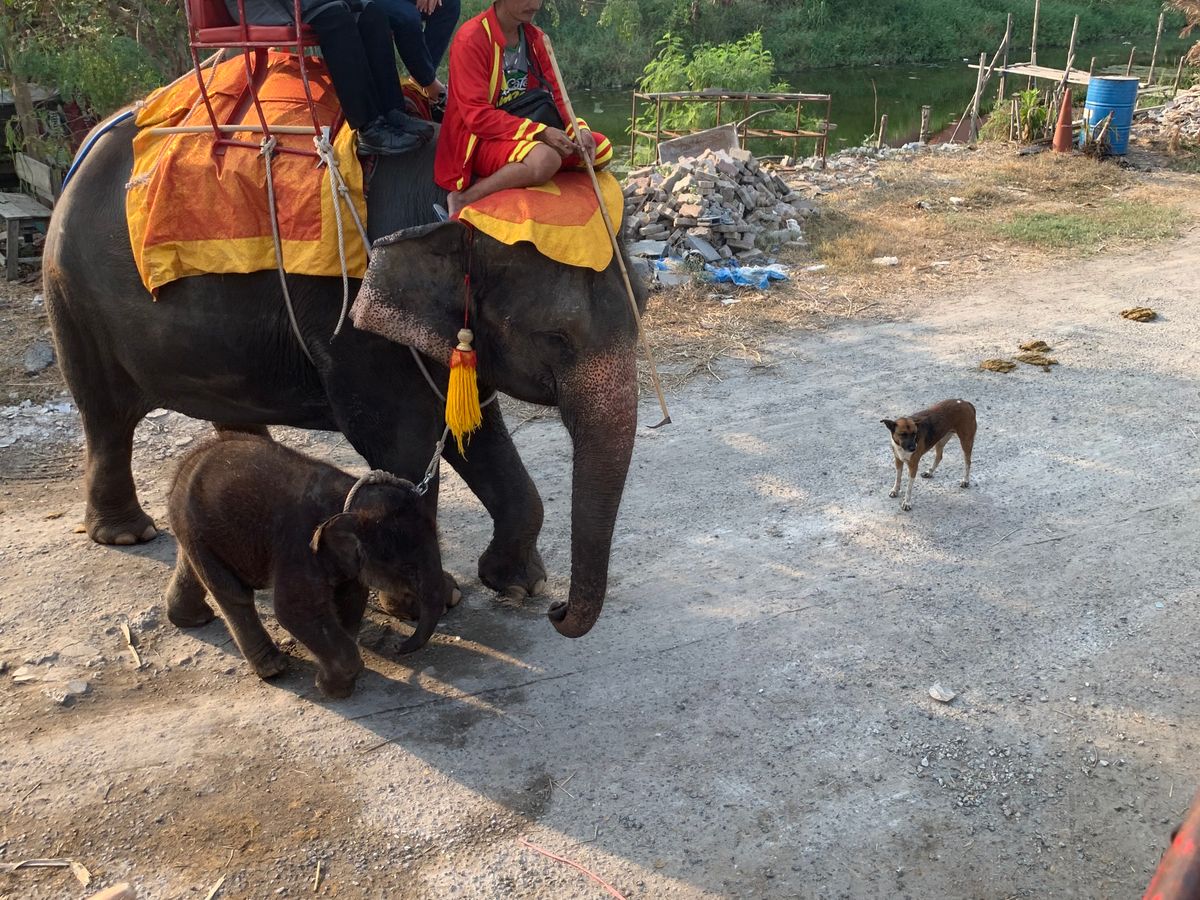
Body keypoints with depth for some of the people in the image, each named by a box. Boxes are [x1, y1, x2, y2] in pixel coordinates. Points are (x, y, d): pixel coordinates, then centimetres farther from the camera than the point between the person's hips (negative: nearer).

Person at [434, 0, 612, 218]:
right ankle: (462, 200, -18)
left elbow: (556, 97, 7)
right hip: (479, 138, -9)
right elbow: (477, 116, -22)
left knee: (602, 149, 0)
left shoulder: (535, 37, 7)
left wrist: (579, 129, -15)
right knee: (545, 159, -37)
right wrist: (540, 132, -29)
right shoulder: (472, 38, -15)